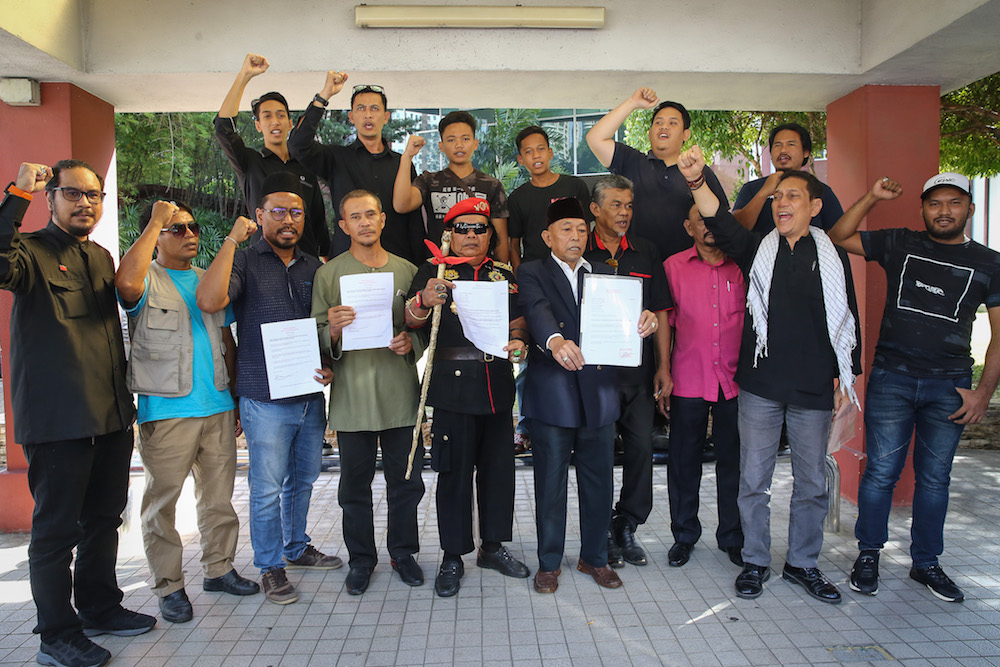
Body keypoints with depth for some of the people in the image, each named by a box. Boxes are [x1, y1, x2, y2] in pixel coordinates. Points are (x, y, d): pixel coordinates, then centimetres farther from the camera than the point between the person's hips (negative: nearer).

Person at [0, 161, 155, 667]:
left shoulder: (101, 258, 16)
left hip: (111, 417, 7)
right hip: (57, 419, -7)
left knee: (104, 517, 17)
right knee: (57, 529, 3)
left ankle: (99, 606, 33)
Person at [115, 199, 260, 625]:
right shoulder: (147, 282, -2)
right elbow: (126, 283, -28)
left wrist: (235, 397, 15)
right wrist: (156, 221, -18)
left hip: (217, 407, 5)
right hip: (166, 411, -5)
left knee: (218, 495, 12)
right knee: (162, 499, 2)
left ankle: (219, 568, 26)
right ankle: (169, 585, 15)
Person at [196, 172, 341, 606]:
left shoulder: (314, 268, 12)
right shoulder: (244, 262, -4)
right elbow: (209, 301, -24)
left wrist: (329, 365, 2)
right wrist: (232, 240, -19)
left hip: (310, 394, 5)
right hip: (265, 398, -5)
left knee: (303, 478, 18)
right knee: (268, 487, 3)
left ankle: (297, 547, 36)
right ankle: (270, 566, 20)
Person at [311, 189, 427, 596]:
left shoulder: (407, 271, 9)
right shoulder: (329, 274, 4)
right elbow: (318, 338, 2)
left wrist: (411, 341, -8)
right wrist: (333, 330, -19)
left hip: (401, 391, 2)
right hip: (352, 394, -1)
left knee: (406, 480, 9)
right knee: (355, 483, 9)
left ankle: (403, 551, 29)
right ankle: (361, 559, 27)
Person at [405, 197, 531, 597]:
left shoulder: (504, 276, 14)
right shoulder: (434, 273, 2)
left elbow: (518, 323, 17)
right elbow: (411, 321, -8)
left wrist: (519, 344, -6)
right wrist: (423, 301, -30)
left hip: (498, 386, 4)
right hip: (453, 386, -4)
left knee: (498, 467, 12)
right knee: (454, 471, 2)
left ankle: (493, 546, 29)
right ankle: (453, 558, 16)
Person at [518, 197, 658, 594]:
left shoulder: (603, 274, 13)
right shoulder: (532, 273, 0)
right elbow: (537, 309, -20)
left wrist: (644, 320, -25)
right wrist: (555, 341, -41)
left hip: (599, 393, 4)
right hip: (552, 393, -3)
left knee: (599, 481, 12)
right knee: (551, 482, 7)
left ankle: (594, 557, 30)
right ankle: (549, 563, 24)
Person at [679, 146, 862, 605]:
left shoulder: (832, 258, 8)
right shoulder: (757, 250, 5)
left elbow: (847, 320, 11)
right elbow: (720, 222, -13)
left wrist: (845, 377, 7)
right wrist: (696, 181, -29)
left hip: (814, 389, 1)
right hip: (760, 385, -1)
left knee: (812, 482, 11)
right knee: (754, 479, 6)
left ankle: (803, 563, 28)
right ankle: (755, 562, 23)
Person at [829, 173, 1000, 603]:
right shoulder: (899, 245, 7)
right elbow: (839, 237, 5)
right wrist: (872, 197, -6)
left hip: (950, 387, 1)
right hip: (891, 378, -1)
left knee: (934, 477, 10)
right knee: (881, 472, 1)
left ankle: (926, 563, 25)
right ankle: (868, 556, 17)